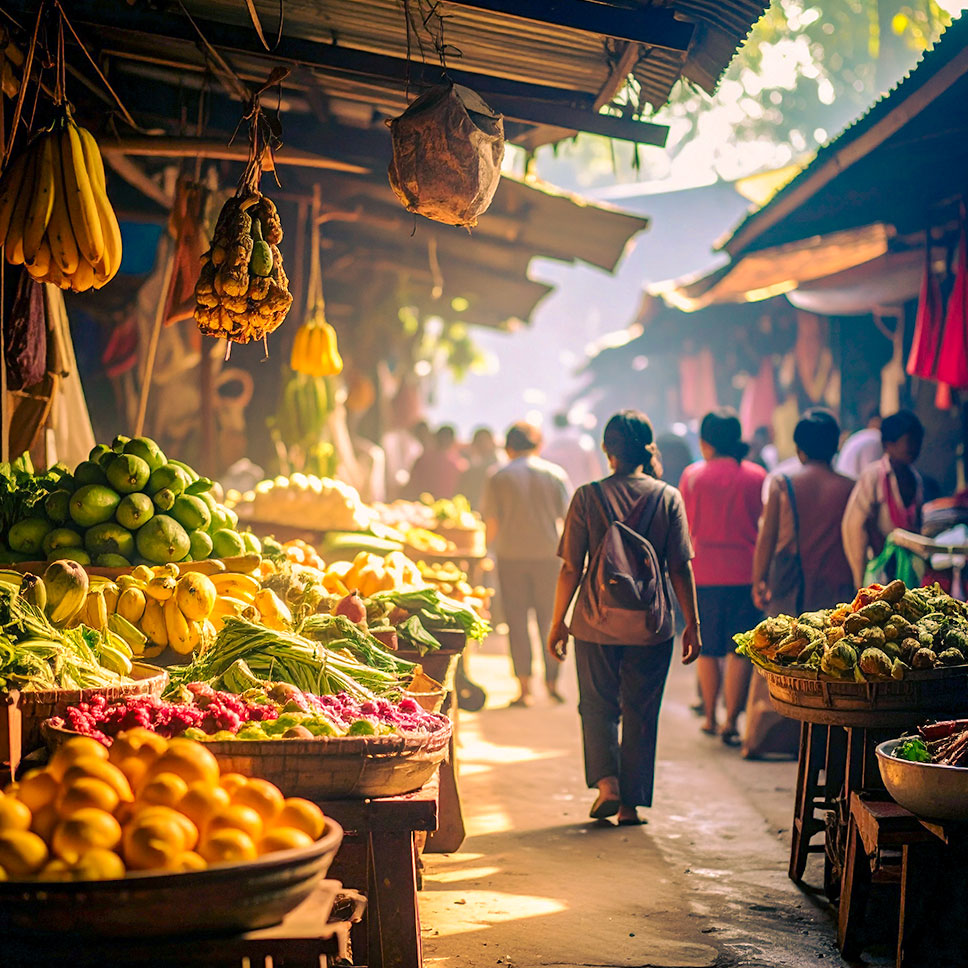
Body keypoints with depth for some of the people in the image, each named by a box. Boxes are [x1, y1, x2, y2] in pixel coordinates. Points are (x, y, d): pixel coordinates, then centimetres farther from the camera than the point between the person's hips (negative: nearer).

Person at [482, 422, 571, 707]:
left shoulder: (497, 478, 1)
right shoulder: (556, 474, 4)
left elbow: (491, 523, -3)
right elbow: (567, 517, 4)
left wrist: (491, 550, 12)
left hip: (511, 555, -1)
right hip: (548, 554, 1)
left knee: (517, 621, 3)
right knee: (550, 619, 10)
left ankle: (524, 686, 0)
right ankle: (552, 682, 8)